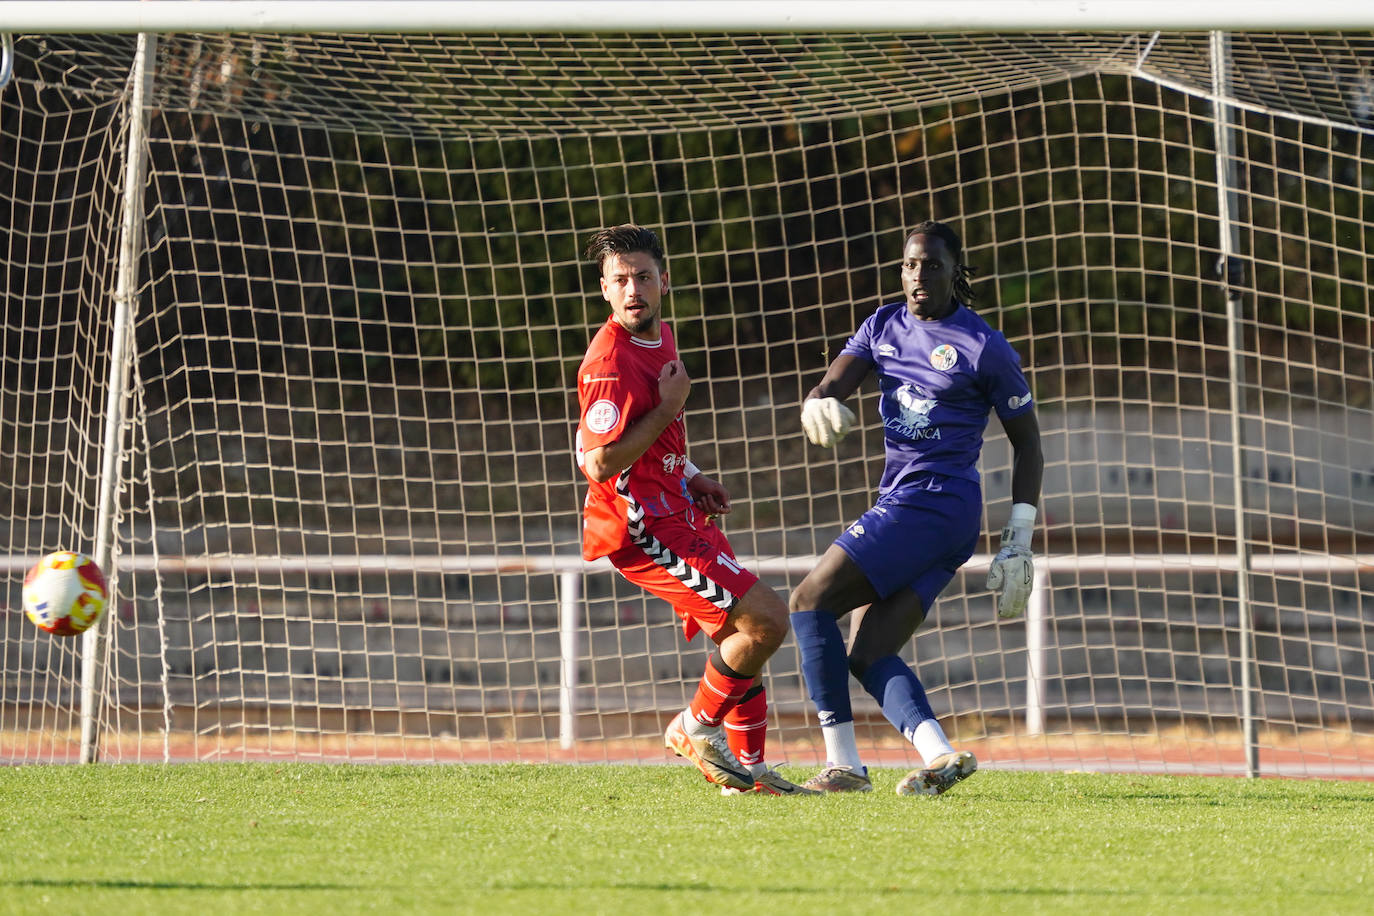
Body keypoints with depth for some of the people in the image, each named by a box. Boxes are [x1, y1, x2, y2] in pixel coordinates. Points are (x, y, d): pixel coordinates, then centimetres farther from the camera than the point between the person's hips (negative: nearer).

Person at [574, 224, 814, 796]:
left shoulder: (659, 335, 10)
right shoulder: (610, 363, -21)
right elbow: (599, 463, -27)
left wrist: (690, 479, 12)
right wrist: (668, 408, -21)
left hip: (676, 512, 10)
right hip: (643, 528, -10)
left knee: (742, 634, 15)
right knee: (766, 619, -14)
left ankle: (748, 768, 23)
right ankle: (696, 728, 3)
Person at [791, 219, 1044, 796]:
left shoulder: (985, 348, -5)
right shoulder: (884, 327, 13)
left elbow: (1027, 444, 0)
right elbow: (831, 385, 3)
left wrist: (1018, 546, -5)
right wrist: (817, 405, -24)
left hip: (933, 504, -8)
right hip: (900, 502, 8)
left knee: (811, 601, -12)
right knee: (869, 657, -3)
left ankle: (843, 765, -15)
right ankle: (940, 754, -18)